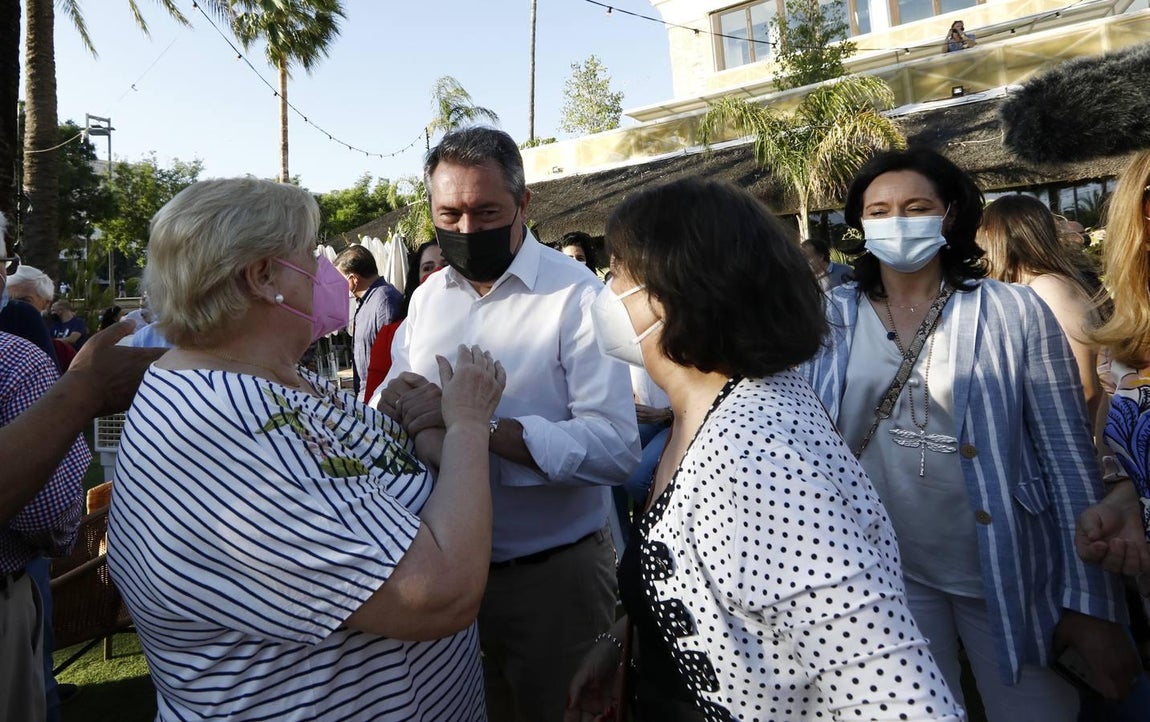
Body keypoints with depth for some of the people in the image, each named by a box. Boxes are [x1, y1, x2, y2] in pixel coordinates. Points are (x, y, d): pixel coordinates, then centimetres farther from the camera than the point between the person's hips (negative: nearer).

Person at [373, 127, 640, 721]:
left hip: (552, 574, -5)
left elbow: (616, 447, -27)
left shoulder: (577, 295, -17)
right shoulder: (429, 294, 6)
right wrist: (396, 402, -19)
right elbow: (388, 397, 5)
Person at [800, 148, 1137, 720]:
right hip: (885, 572, 1)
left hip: (1008, 574, -1)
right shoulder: (832, 318, -3)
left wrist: (1092, 602, -8)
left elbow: (1069, 459, -6)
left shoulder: (1014, 313, -7)